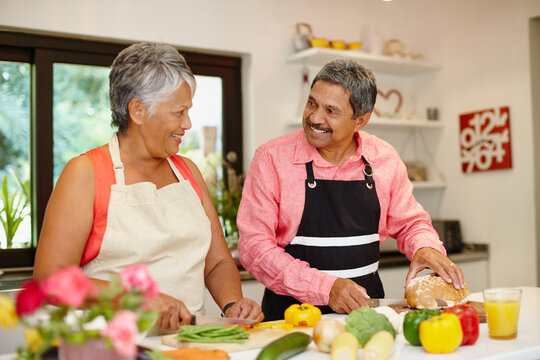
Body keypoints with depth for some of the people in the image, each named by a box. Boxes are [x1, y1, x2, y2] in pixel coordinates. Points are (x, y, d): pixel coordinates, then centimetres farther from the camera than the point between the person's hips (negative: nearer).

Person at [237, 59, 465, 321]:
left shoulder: (384, 159, 1)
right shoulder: (272, 158, -10)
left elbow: (410, 223, 14)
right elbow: (254, 245, -14)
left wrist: (425, 248, -10)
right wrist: (325, 287, -24)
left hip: (365, 308, 0)